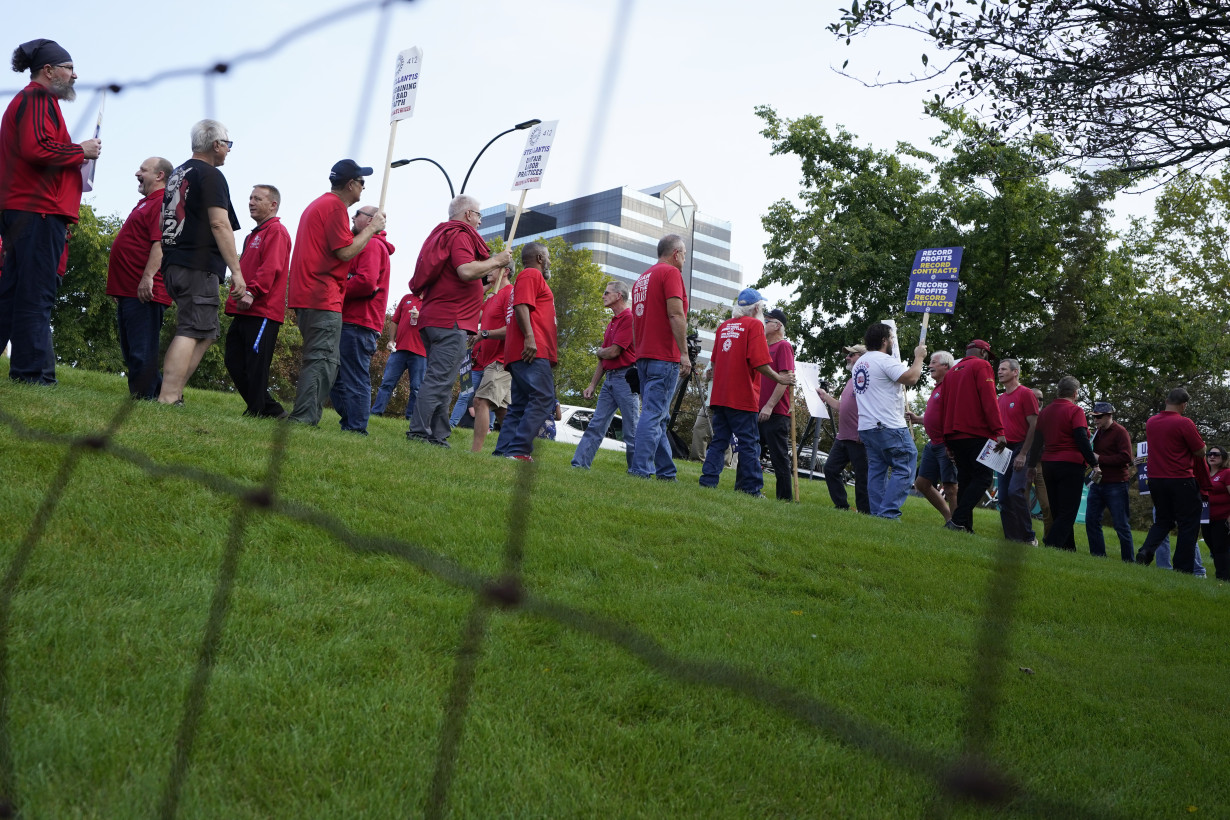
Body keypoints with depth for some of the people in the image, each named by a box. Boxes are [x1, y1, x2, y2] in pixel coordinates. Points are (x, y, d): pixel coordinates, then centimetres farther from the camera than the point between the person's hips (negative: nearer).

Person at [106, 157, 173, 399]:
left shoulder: (162, 202, -10)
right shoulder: (146, 203, 23)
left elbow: (160, 243, -23)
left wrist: (148, 277, -31)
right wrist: (119, 288, 27)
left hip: (145, 291, -12)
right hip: (128, 290, 12)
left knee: (141, 351, -10)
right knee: (131, 351, 15)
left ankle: (143, 396, -8)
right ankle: (159, 393, 20)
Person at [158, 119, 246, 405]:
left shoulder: (177, 174, 22)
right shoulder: (211, 175, -6)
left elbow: (164, 222, 27)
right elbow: (220, 224, -14)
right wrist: (236, 271, -15)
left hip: (173, 264, 9)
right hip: (199, 266, -9)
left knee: (208, 332, 14)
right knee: (191, 332, -11)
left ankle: (174, 391, 8)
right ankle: (168, 399, -18)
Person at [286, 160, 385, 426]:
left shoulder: (318, 204, 23)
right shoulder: (335, 206, -9)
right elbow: (346, 252, -15)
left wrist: (366, 230, 19)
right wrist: (371, 228, -4)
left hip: (307, 295, 11)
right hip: (323, 297, -11)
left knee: (320, 361, 13)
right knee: (324, 361, -12)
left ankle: (304, 419, 12)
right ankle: (303, 419, -15)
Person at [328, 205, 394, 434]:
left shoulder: (372, 245, -7)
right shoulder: (367, 245, 26)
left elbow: (366, 282, -22)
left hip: (357, 325, -11)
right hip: (351, 322, 11)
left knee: (355, 380, -10)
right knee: (337, 378, 14)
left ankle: (356, 429, -9)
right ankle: (349, 424, 16)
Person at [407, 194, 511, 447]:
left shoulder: (443, 234, 24)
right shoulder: (460, 235, -7)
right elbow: (466, 271, -22)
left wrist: (489, 265, 28)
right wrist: (495, 261, -8)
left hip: (433, 318, 10)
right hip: (451, 320, -10)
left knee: (441, 380, 12)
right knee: (439, 379, -11)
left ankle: (438, 436, 13)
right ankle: (418, 432, -13)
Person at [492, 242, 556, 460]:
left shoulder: (532, 277, 31)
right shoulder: (531, 274, 1)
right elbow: (521, 305, -15)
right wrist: (529, 337, -25)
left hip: (523, 353, 11)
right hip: (532, 352, -11)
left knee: (520, 406, 7)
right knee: (543, 399, -18)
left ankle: (502, 452, 2)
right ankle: (519, 451, -24)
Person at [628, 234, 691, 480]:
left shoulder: (642, 278, 21)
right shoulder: (671, 272, -4)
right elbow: (675, 314, -15)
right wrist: (684, 353, -16)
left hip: (643, 358, 9)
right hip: (665, 358, -8)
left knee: (658, 416, 11)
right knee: (654, 414, -11)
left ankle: (666, 473, 13)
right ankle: (640, 470, -15)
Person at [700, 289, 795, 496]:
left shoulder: (724, 326, 15)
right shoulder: (754, 325, -7)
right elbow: (759, 362, -16)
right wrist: (780, 379, -5)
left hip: (719, 396, 7)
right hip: (742, 397, -7)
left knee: (719, 440, 10)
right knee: (749, 443, -2)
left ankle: (707, 482, 5)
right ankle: (752, 489, 0)